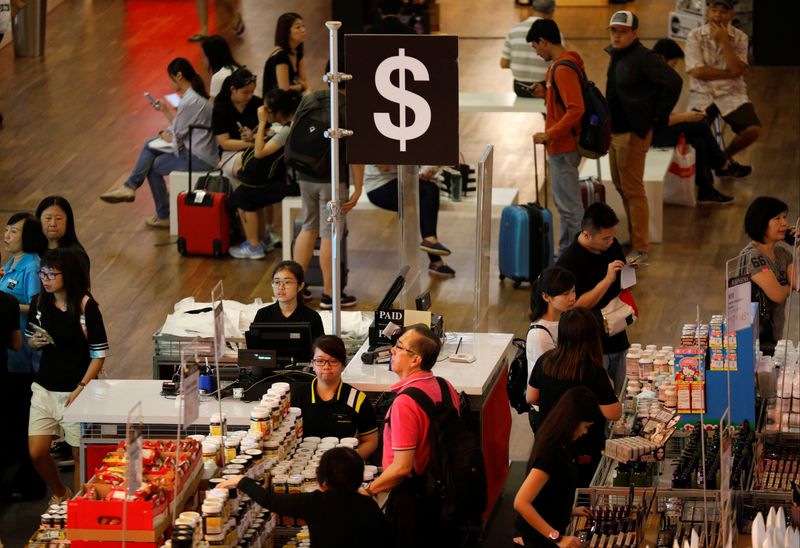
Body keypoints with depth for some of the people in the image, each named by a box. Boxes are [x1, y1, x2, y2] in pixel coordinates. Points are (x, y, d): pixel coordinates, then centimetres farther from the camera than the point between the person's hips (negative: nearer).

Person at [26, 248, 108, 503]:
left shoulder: (86, 306, -12)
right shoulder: (39, 303, 1)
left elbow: (99, 354, -10)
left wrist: (81, 389, -16)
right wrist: (36, 342, -8)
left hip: (77, 391, -4)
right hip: (45, 388, 4)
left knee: (80, 453, 4)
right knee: (36, 453, 1)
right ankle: (60, 494, 28)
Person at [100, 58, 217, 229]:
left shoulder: (189, 102, -21)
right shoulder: (197, 95, 11)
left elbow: (177, 138, -13)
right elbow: (181, 128, 15)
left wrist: (165, 135, 7)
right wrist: (166, 110, 15)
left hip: (198, 159, -10)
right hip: (202, 151, 10)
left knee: (154, 167, 7)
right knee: (149, 145, 10)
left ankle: (164, 216, 19)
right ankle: (130, 187, 7)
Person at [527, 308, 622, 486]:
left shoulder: (545, 362, -10)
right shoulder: (594, 373, -25)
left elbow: (532, 397, 4)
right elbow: (613, 413, -18)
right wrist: (608, 389, -1)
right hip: (583, 455, -5)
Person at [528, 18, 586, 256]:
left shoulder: (562, 70, -21)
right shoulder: (566, 63, 11)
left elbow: (576, 110, -27)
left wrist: (548, 135, -23)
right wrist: (546, 93, 16)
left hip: (564, 148, -11)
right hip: (563, 145, 11)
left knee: (569, 205, -5)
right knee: (564, 202, 17)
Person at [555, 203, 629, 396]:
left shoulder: (612, 246, 4)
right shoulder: (568, 262, -20)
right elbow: (577, 305, -24)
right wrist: (607, 280, -28)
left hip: (616, 338, 7)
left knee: (616, 400, 16)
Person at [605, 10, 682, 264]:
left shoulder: (644, 58, -19)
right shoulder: (615, 55, 9)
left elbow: (673, 82, -26)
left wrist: (657, 116, -18)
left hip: (633, 134, -10)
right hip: (615, 131, 10)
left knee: (633, 191, -4)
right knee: (621, 187, 18)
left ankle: (640, 249, 3)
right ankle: (633, 239, 30)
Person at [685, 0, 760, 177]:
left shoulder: (739, 38, 1)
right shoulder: (695, 36, -3)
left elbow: (738, 70, -12)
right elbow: (697, 71, -12)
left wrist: (724, 40, -16)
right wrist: (730, 73, -12)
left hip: (731, 93, 1)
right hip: (702, 94, -1)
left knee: (753, 130, -21)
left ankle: (725, 155, 11)